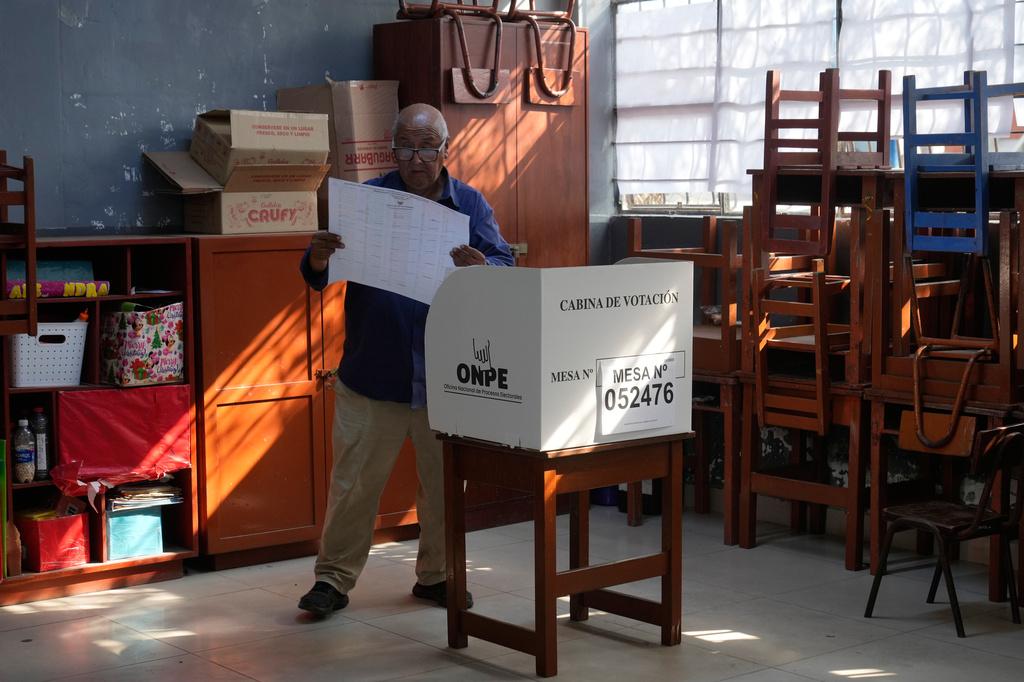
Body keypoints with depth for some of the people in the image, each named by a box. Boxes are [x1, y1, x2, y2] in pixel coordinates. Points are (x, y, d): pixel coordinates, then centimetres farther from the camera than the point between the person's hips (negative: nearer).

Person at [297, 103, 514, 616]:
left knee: (444, 480, 11)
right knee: (354, 480, 2)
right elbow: (316, 278, 1)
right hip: (373, 375, -1)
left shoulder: (470, 204, 6)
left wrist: (481, 269, -27)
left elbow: (507, 268, -4)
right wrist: (318, 259, -24)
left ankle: (436, 574, 28)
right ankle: (334, 578, 16)